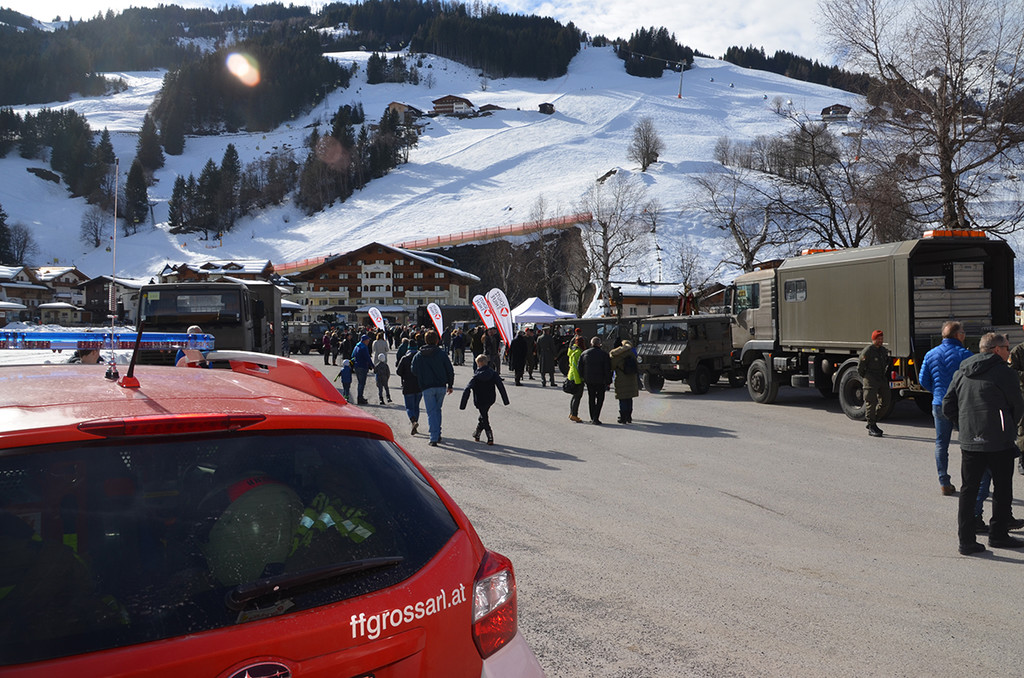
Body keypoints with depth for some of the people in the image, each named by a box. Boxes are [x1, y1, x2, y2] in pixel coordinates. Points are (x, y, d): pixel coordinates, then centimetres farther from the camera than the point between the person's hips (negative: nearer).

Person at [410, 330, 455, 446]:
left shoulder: (418, 355, 0)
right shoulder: (442, 354, -1)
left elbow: (414, 371, 2)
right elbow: (450, 370, 2)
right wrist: (450, 385, 12)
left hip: (427, 388, -1)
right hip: (441, 386, 1)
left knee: (431, 412, 0)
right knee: (437, 410, 19)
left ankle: (434, 438, -9)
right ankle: (437, 434, 21)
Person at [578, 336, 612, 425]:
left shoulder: (584, 353, 3)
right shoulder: (603, 354, -6)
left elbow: (580, 368, 4)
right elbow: (607, 370, -6)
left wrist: (583, 378, 14)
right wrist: (608, 382, -1)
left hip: (589, 381, 3)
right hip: (600, 381, -3)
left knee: (591, 398, 13)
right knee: (600, 398, 4)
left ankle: (592, 418, 15)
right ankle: (596, 418, -7)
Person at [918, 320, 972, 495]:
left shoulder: (930, 355, 3)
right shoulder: (965, 355, -10)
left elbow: (924, 381, 7)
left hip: (939, 405, 3)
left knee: (941, 443, 10)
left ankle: (944, 483, 9)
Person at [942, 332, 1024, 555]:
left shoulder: (961, 373, 9)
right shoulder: (1002, 371, -8)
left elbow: (947, 406, 9)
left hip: (969, 442, 5)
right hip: (999, 442, -5)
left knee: (968, 490, 7)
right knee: (1002, 489, 11)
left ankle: (966, 540, 5)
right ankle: (998, 535, 20)